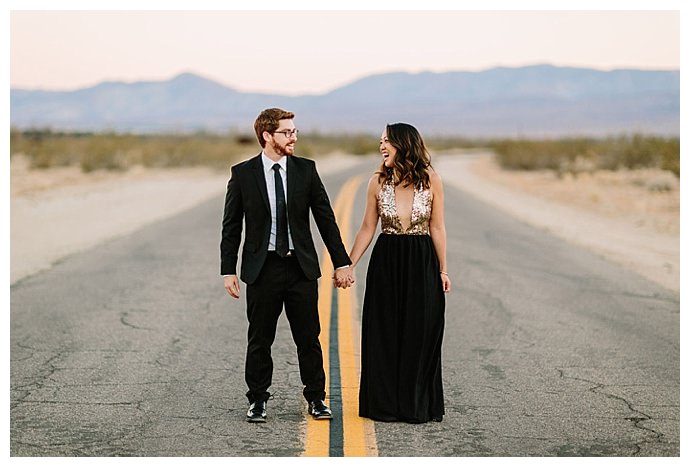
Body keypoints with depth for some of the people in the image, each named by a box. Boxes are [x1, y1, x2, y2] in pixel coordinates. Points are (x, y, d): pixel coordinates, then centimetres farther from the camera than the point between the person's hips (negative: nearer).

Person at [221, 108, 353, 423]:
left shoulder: (305, 169, 3)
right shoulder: (242, 173, -2)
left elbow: (325, 218, 6)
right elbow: (231, 226, 2)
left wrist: (340, 262, 3)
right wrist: (228, 270, -3)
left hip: (301, 267, 1)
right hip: (262, 268, -1)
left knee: (309, 337, 5)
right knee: (259, 340, 7)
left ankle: (316, 399, 18)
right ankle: (257, 400, 20)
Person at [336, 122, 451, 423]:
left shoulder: (430, 180, -4)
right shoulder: (378, 181, 0)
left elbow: (437, 227, 1)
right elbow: (367, 228, 5)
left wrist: (443, 269, 0)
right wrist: (348, 266, 1)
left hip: (421, 263, -1)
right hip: (386, 263, 2)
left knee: (420, 335, 4)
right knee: (383, 334, 6)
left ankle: (417, 405, 18)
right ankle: (385, 403, 18)